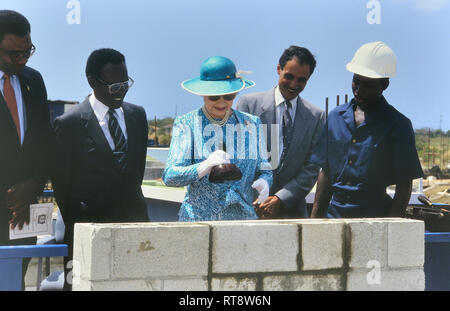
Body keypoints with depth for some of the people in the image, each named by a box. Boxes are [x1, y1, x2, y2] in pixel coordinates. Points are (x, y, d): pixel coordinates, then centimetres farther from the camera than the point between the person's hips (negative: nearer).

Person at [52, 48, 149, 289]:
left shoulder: (138, 115, 10)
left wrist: (133, 209, 15)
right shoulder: (69, 123, -6)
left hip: (134, 222, 4)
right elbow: (61, 181, 0)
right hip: (88, 231, -4)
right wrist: (75, 226, 5)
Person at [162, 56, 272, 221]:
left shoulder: (251, 124, 12)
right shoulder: (186, 124, 2)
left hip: (243, 216, 3)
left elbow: (264, 169, 14)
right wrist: (204, 167, -24)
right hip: (197, 218, -3)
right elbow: (169, 176, -6)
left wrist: (263, 182, -10)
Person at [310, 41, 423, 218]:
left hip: (375, 217, -3)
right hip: (334, 214, 4)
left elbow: (404, 185, -3)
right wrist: (315, 217, 9)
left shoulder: (398, 125, -2)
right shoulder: (335, 117, 12)